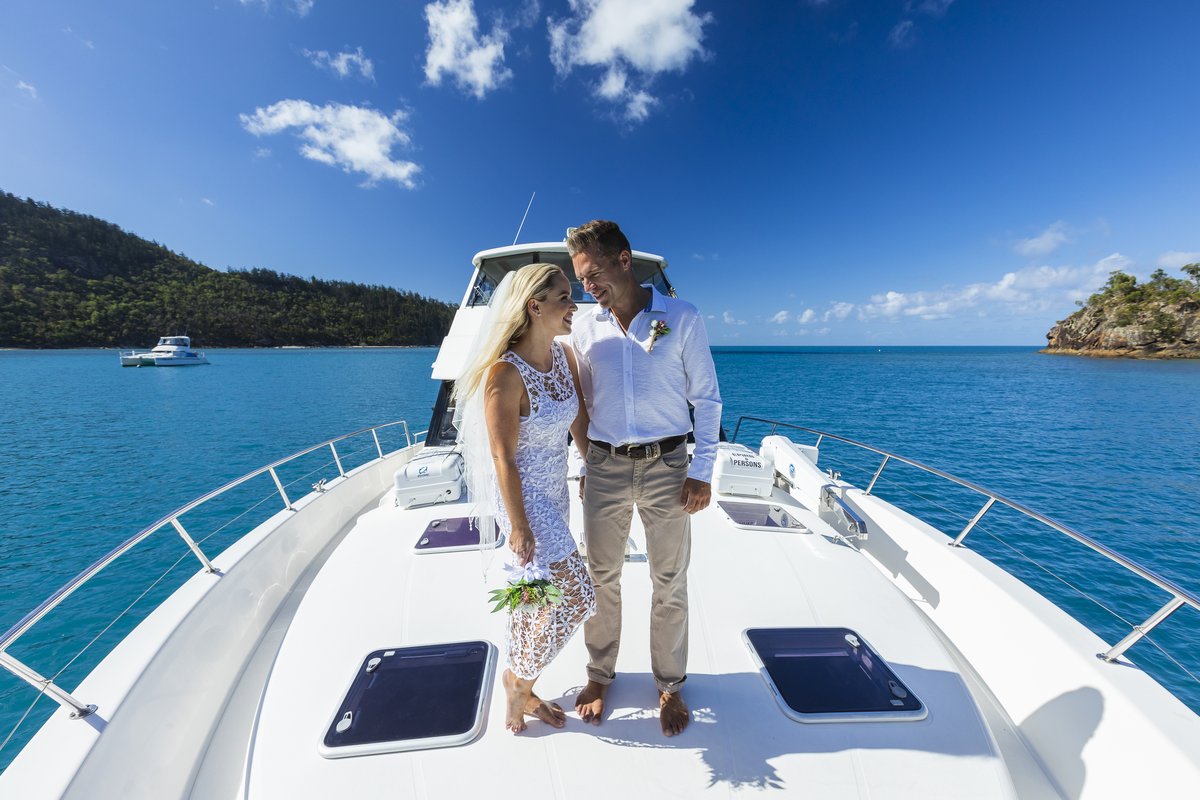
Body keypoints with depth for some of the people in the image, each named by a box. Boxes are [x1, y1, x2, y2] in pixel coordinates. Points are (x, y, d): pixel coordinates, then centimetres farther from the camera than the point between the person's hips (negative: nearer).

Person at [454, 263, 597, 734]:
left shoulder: (565, 356, -1)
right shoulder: (505, 373, -23)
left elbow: (579, 420, 10)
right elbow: (502, 458, -19)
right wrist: (518, 527, -14)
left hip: (555, 491, 7)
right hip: (522, 495, -7)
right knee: (576, 599, -4)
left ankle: (520, 688, 45)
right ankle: (518, 678, 27)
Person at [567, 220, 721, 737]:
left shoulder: (682, 318, -3)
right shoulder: (584, 326, 4)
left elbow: (706, 398, -1)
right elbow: (579, 404, 11)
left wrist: (702, 472, -6)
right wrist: (583, 466, 9)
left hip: (666, 465, -1)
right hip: (604, 466, 2)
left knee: (670, 583, 12)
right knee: (601, 577, 14)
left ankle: (669, 685, 36)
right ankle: (599, 674, 39)